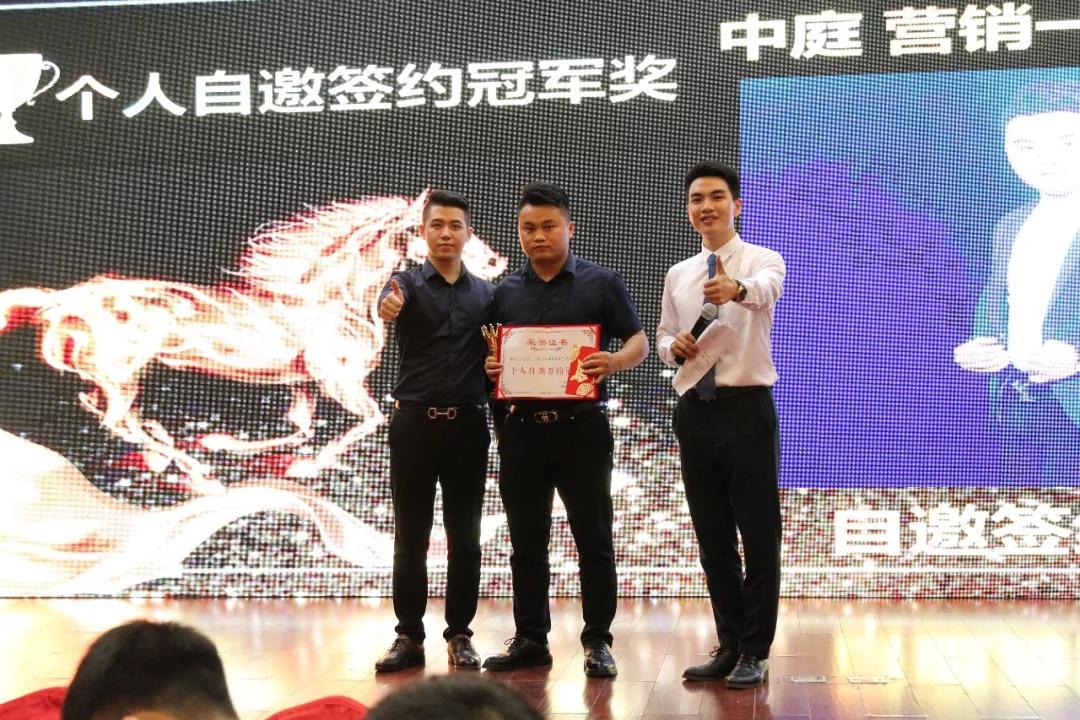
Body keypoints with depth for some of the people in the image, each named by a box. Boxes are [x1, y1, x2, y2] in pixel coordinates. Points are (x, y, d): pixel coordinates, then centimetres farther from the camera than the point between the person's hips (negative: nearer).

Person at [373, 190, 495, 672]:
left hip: (468, 425, 2)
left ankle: (459, 635, 13)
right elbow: (389, 302, -24)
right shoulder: (408, 282, 0)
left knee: (465, 537, 4)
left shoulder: (486, 294, 10)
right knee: (411, 537, 2)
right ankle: (409, 637, 8)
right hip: (414, 422, -2)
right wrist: (387, 307, -47)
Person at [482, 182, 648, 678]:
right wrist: (491, 369, -6)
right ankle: (529, 639, 16)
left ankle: (597, 641, 9)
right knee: (526, 541, 8)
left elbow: (638, 343, 2)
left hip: (581, 427, -3)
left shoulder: (601, 283, 2)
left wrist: (615, 362, -19)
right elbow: (494, 355, 17)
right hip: (522, 428, 3)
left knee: (593, 539, 0)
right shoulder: (506, 292, 11)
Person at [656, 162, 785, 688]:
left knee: (759, 534, -1)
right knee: (712, 536, 11)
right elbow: (662, 337, 19)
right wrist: (674, 346, -6)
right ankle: (729, 645, 21)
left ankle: (755, 652, 8)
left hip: (748, 408, -5)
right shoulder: (678, 275, 11)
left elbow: (767, 287, -29)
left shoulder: (762, 259, -5)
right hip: (696, 410, 5)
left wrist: (738, 287, -53)